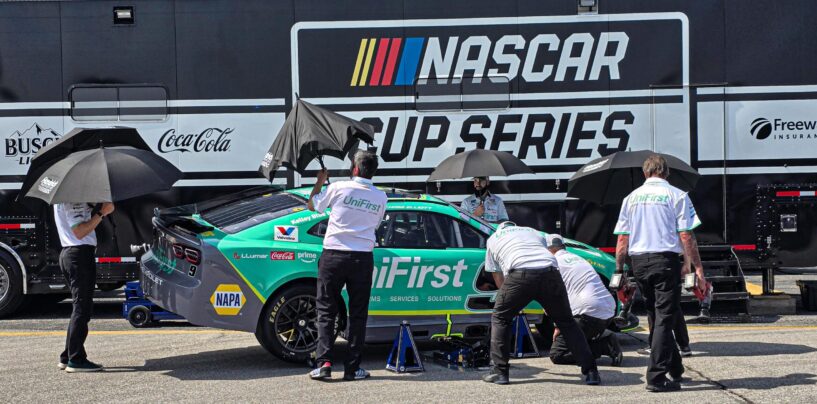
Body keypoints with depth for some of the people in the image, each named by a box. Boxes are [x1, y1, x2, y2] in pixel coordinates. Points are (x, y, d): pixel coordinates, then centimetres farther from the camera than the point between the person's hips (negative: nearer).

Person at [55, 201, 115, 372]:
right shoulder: (73, 201, -14)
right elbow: (79, 232, -20)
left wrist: (97, 210, 4)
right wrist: (101, 213, -18)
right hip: (80, 254, -10)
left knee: (80, 308, 15)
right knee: (82, 309, -7)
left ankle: (67, 357, 19)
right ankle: (76, 360, -5)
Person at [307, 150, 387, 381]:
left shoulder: (339, 188, -5)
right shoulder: (381, 198, 4)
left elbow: (312, 205, 10)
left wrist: (320, 182, 27)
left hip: (333, 256, -1)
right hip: (362, 258, 2)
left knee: (326, 311, 6)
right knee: (358, 314, 9)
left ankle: (323, 363, -4)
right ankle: (352, 368, 8)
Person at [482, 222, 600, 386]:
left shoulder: (493, 239, 33)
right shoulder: (535, 232, 40)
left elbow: (498, 278, 35)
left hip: (520, 274, -3)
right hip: (550, 272, 3)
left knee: (500, 318, 18)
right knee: (566, 322, 18)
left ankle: (500, 372, 12)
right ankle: (590, 372, 13)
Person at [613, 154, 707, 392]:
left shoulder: (632, 197, 13)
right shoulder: (676, 195, 1)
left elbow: (622, 238, 10)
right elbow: (686, 236, -6)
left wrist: (619, 270, 14)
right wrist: (698, 268, -4)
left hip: (639, 262, 5)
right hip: (665, 259, -5)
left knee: (656, 318, 16)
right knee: (664, 319, -4)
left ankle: (675, 370, 28)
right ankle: (656, 377, -10)